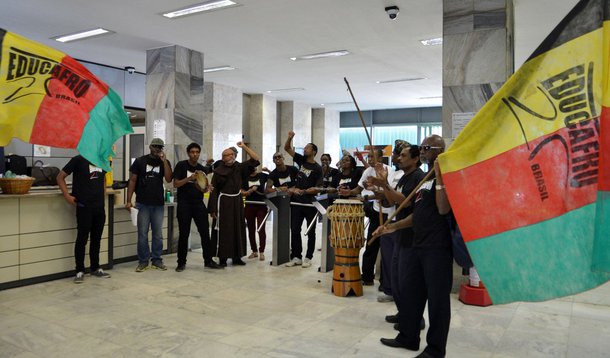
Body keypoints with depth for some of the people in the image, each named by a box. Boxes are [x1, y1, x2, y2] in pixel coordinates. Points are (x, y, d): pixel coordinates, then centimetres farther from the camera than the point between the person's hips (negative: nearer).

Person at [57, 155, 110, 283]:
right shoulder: (78, 160, -6)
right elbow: (60, 177, -3)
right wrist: (67, 195, -11)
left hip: (100, 207, 5)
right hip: (84, 207, -5)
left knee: (96, 239, 12)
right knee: (82, 239, 1)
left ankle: (95, 268, 22)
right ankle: (80, 271, 10)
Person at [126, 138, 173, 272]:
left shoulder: (165, 162, 7)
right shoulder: (140, 161, 4)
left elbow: (168, 179, -8)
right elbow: (132, 181, 2)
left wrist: (164, 160, -12)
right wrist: (129, 201, -5)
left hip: (158, 204, 2)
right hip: (142, 203, -2)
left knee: (158, 234, 7)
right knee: (142, 233, 1)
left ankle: (157, 260, 17)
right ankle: (143, 261, 11)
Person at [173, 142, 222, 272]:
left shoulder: (202, 169, 11)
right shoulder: (181, 165, 0)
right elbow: (175, 184, -6)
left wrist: (205, 188, -10)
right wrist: (189, 178, -19)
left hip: (198, 203, 4)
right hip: (184, 204, -3)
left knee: (205, 232, 1)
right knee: (183, 234, 1)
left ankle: (208, 261, 10)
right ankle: (181, 262, 12)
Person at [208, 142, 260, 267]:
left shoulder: (239, 167, 5)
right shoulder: (218, 171, -4)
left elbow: (256, 160, 1)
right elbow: (214, 191, -5)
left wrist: (244, 147, -3)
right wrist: (213, 209, -9)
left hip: (237, 201, 4)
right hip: (223, 202, -4)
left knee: (238, 229, 7)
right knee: (223, 230, -3)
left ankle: (237, 256, 15)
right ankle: (222, 257, 3)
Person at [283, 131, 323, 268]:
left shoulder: (317, 168, -7)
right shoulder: (301, 160, 8)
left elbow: (318, 188, -13)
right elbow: (287, 148, 7)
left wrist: (303, 191, -20)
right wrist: (290, 138, -9)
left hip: (310, 203, -5)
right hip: (297, 202, 5)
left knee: (310, 232, 7)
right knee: (295, 230, 4)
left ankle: (308, 258, 15)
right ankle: (296, 257, 13)